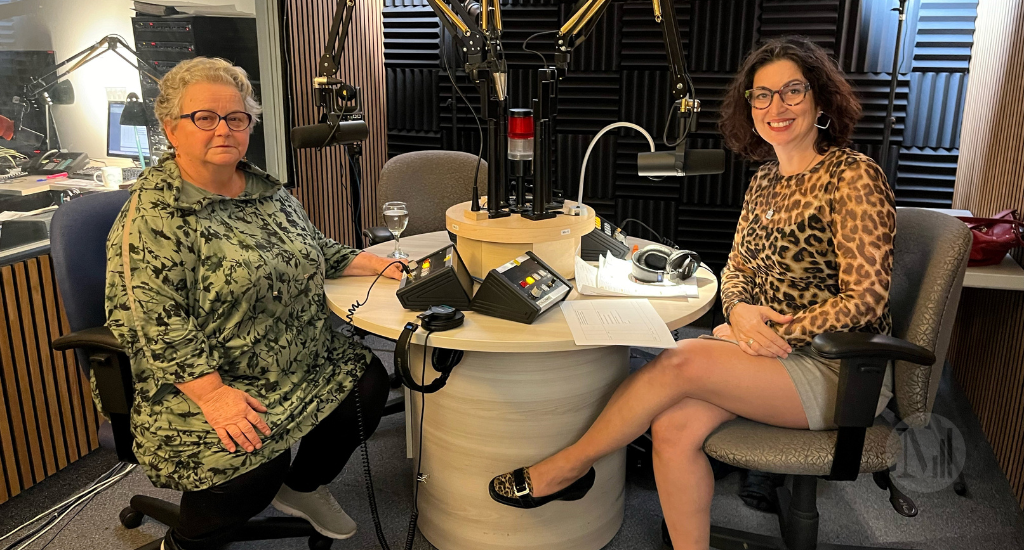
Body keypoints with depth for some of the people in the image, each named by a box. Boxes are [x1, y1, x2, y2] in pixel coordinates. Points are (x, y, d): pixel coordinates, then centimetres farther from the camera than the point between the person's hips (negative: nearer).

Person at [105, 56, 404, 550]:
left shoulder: (268, 190, 11)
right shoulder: (152, 213, -13)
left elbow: (314, 249, 24)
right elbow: (147, 319, -20)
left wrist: (372, 263, 10)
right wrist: (211, 392, -27)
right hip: (207, 384, -7)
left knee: (369, 383, -7)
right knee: (252, 464, -28)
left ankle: (303, 487, 19)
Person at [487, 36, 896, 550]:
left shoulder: (853, 176, -12)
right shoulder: (766, 179, 11)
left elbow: (865, 298, -16)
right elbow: (737, 267, 15)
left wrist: (779, 336, -18)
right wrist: (740, 310, -8)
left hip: (839, 370, -6)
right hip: (770, 352, 6)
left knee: (680, 362, -25)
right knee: (673, 426, -20)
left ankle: (569, 465, -4)